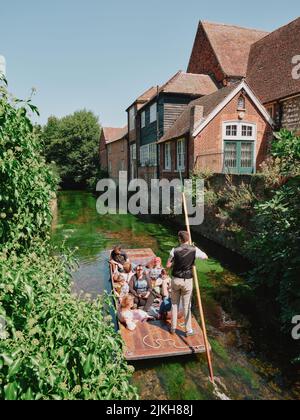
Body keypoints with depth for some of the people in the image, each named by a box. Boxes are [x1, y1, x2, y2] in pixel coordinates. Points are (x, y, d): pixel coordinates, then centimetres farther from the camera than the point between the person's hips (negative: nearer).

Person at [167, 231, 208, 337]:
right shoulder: (194, 250, -11)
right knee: (187, 306, 10)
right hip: (187, 281, 0)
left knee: (174, 304, 16)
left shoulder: (175, 251, -11)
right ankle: (188, 330, 20)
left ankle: (173, 328, 26)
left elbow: (168, 265, -5)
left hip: (176, 280, 1)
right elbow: (206, 257, 7)